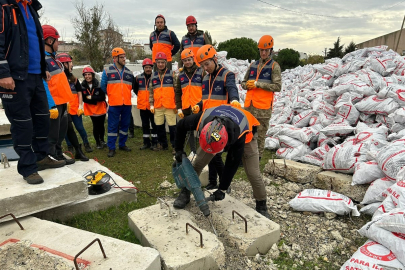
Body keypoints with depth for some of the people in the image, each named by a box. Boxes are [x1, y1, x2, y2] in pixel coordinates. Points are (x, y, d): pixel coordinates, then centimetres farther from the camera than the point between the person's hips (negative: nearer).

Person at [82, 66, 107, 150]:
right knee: (95, 126, 6)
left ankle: (102, 140, 35)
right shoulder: (83, 86, -9)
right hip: (91, 109, 0)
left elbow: (102, 97, -18)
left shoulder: (98, 84, -15)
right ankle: (97, 142, 24)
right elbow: (84, 99, -9)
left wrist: (91, 97, -23)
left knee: (101, 125, 13)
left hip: (101, 108, 0)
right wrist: (95, 101, -20)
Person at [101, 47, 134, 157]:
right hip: (114, 104, -4)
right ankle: (111, 148, 6)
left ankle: (122, 144, 25)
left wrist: (125, 94, 15)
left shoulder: (129, 72, 12)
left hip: (127, 103, 4)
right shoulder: (107, 71, 0)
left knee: (125, 125, 11)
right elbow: (103, 86, 6)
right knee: (113, 126, -1)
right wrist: (111, 95, 13)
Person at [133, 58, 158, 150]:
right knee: (145, 125, 12)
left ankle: (154, 142, 15)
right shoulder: (138, 78, 3)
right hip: (142, 105, 4)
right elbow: (135, 89, 19)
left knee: (154, 124, 4)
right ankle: (146, 142, 22)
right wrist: (142, 97, 15)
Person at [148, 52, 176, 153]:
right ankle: (162, 144, 27)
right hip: (157, 107, 5)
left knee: (172, 127, -3)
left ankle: (175, 146, 8)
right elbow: (151, 91, 18)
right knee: (159, 126, 11)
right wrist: (151, 104, 10)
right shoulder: (153, 76, 14)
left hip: (170, 106, -4)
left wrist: (177, 104, -6)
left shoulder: (172, 74, 2)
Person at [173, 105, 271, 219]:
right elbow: (181, 126, -15)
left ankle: (261, 205, 12)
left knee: (253, 172, -10)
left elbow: (232, 164, -30)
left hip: (246, 134, -3)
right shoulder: (202, 120, -39)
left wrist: (222, 189, -23)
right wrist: (179, 149, -12)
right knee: (198, 162, -8)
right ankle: (185, 193, 11)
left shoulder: (240, 135, -44)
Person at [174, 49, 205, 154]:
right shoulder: (180, 75, 11)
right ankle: (193, 151, 20)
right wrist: (178, 108, 6)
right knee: (190, 131, 10)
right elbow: (177, 93, 13)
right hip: (186, 108, 4)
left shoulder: (201, 72, 1)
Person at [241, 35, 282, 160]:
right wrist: (247, 85, -2)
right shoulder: (253, 65, 17)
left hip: (263, 108, -4)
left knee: (260, 135, 1)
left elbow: (277, 86, -7)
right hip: (249, 106, 5)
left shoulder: (274, 66, 3)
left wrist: (258, 84, -12)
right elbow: (243, 83, 22)